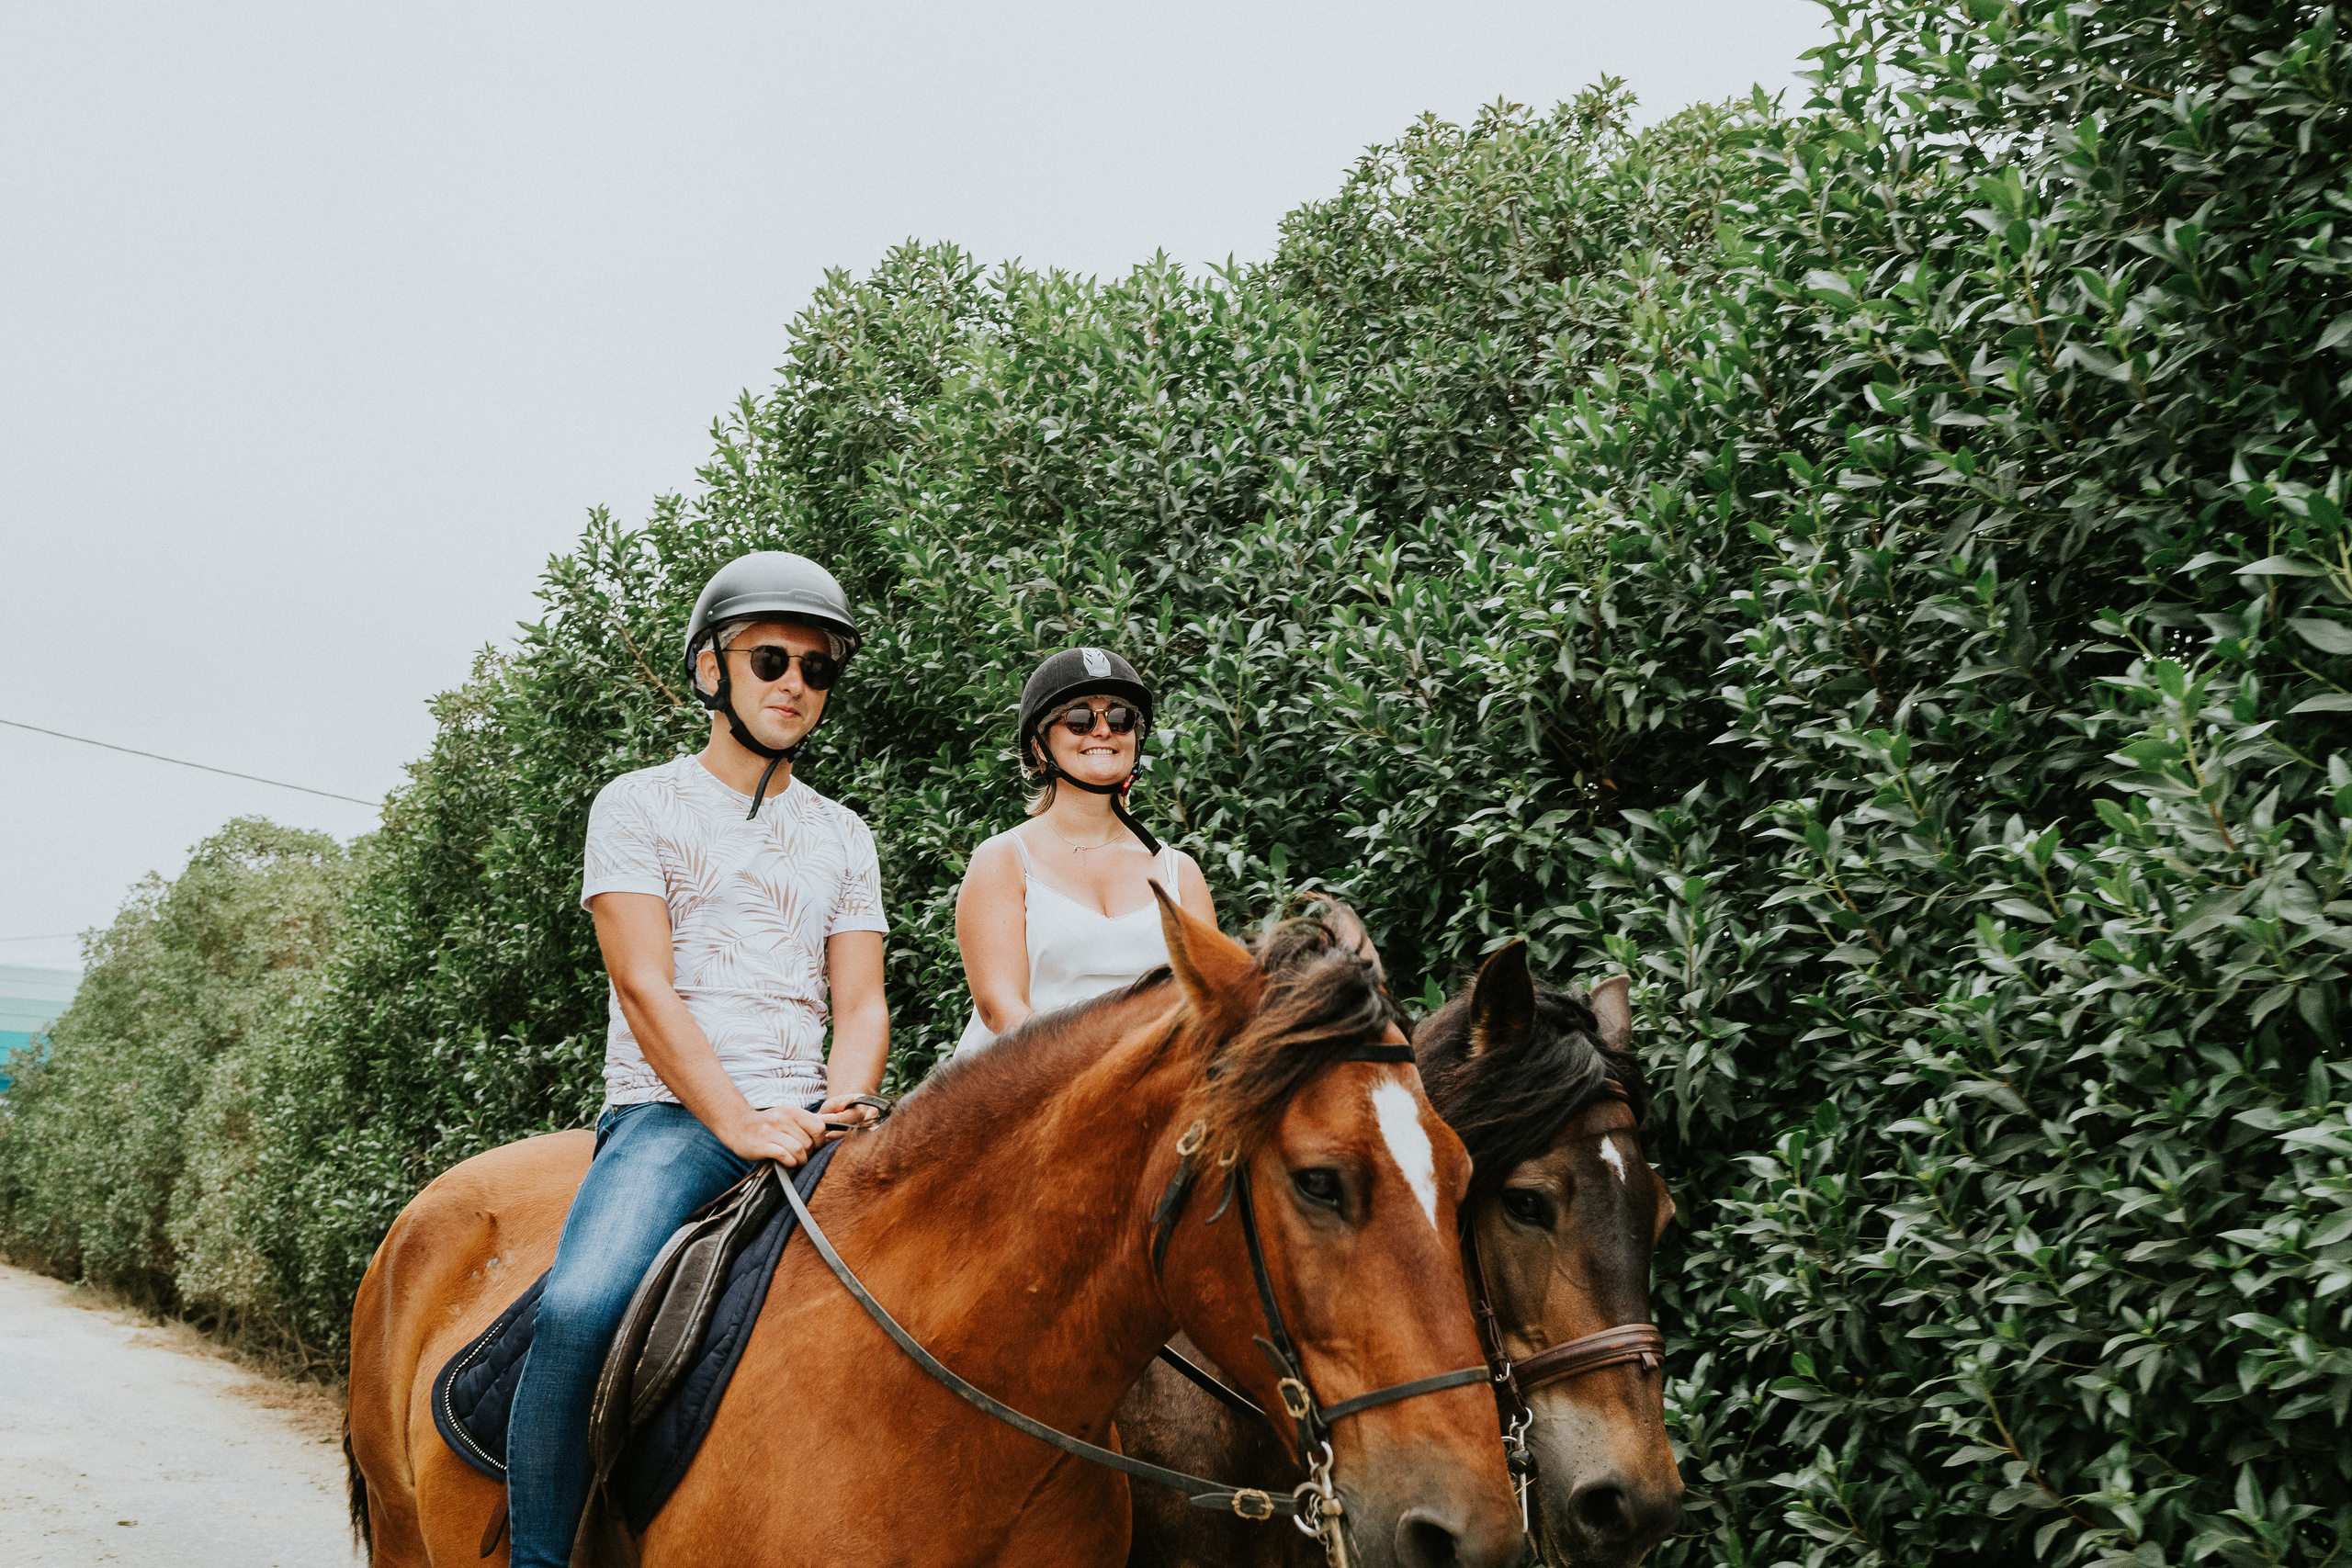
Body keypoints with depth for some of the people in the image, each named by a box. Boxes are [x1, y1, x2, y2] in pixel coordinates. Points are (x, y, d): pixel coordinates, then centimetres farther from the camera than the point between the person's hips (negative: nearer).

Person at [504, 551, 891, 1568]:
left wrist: (838, 1112, -11)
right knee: (581, 1309, -31)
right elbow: (646, 987, -6)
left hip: (805, 1121, 4)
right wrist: (741, 1123, -17)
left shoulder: (843, 836, 18)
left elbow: (862, 1004, 11)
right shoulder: (639, 805, 5)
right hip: (669, 1112, -4)